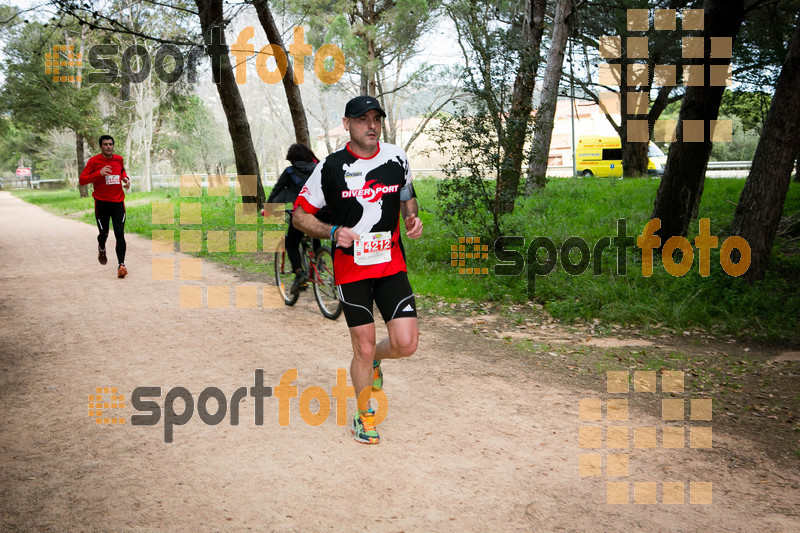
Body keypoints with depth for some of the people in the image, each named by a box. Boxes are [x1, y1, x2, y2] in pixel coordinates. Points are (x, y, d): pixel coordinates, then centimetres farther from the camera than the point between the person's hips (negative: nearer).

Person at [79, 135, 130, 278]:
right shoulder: (94, 161, -5)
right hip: (101, 202, -2)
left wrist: (125, 178, 7)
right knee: (104, 233, 9)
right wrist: (99, 173, -22)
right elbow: (82, 180, -8)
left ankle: (121, 265, -13)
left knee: (120, 234, -10)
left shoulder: (119, 159, 7)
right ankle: (101, 249, 45)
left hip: (118, 202, 2)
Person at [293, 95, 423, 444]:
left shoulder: (396, 157, 4)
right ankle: (364, 416, 24)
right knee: (363, 348, 0)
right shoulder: (331, 167, -6)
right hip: (350, 267, -2)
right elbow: (299, 215, -1)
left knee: (406, 343, -7)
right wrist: (333, 232, -18)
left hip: (391, 264, 3)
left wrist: (412, 219, 1)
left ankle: (373, 359, 29)